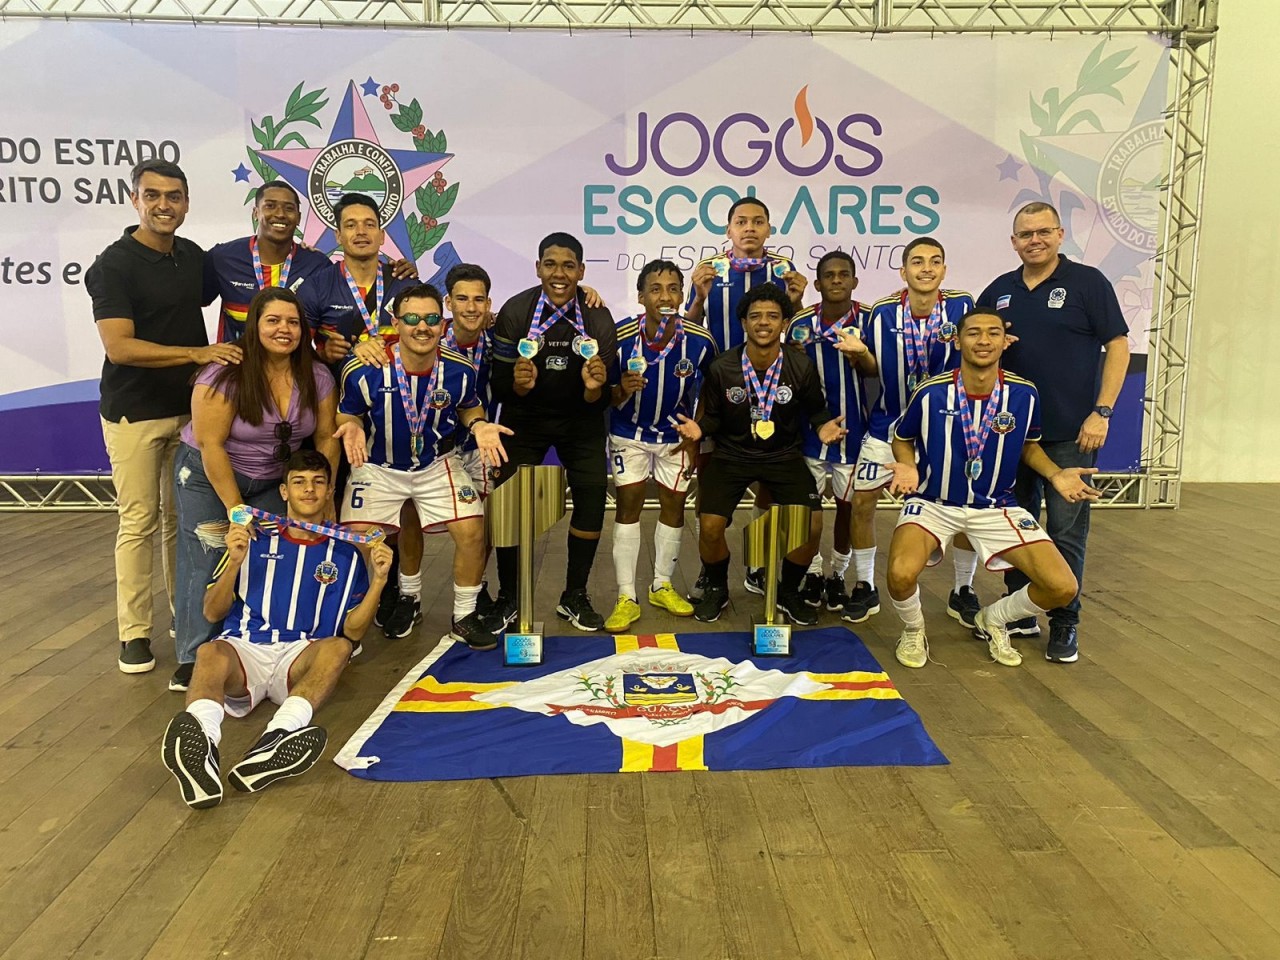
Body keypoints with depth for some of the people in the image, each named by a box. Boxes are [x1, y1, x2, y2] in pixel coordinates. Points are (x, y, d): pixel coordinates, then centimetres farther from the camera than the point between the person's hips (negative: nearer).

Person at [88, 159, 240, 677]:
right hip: (135, 413, -5)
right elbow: (118, 347, -19)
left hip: (190, 406, 5)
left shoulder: (194, 256, 8)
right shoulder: (114, 264, -10)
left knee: (184, 519, 11)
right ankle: (135, 632, 8)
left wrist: (222, 362, 12)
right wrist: (198, 353, -25)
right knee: (139, 522, -2)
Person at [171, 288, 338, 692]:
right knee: (207, 563, -10)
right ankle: (195, 659, 1)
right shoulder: (225, 374, -22)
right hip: (209, 475, -4)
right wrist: (236, 508, -21)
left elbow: (326, 438, -2)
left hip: (273, 480, 4)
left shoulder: (316, 377, -8)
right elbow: (210, 444, -21)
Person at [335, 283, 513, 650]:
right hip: (378, 467, -1)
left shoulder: (460, 369, -15)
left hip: (437, 465, 1)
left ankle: (465, 617, 10)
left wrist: (479, 425, -15)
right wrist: (352, 428, -27)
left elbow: (469, 407, 6)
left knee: (472, 530, -14)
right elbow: (346, 415, -4)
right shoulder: (363, 372, -21)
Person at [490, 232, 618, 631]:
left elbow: (600, 402, -10)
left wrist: (594, 388, -33)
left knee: (593, 493, -9)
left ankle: (575, 597, 9)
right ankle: (508, 597, 14)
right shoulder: (515, 312, -17)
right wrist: (519, 384, -36)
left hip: (579, 419, 1)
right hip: (525, 418, -1)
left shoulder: (598, 319, -14)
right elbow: (501, 389, -14)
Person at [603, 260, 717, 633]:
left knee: (674, 504, 8)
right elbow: (607, 398, -12)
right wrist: (622, 390, -34)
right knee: (628, 504, -3)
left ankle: (662, 587, 26)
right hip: (630, 432, -1)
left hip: (676, 435, 2)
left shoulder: (700, 342, -20)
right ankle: (626, 598, 5)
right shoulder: (621, 337, -23)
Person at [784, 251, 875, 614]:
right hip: (809, 429, 1)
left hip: (852, 428, 0)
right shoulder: (801, 323, -3)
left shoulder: (868, 320, -6)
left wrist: (860, 355, -28)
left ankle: (837, 576, 26)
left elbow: (875, 372, -7)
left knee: (847, 505, 9)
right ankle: (813, 573, 24)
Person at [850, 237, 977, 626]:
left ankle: (963, 592, 21)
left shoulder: (962, 306, -12)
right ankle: (865, 588, 17)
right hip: (889, 423, 0)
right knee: (861, 502, -2)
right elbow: (872, 367, 2)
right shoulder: (882, 312, -11)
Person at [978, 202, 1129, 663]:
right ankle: (1019, 612, 24)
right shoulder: (999, 291, 10)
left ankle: (1065, 623, 10)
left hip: (1070, 432, -4)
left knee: (1066, 530, -1)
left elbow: (1118, 346, -5)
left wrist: (1102, 411, -12)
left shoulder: (1088, 282, -2)